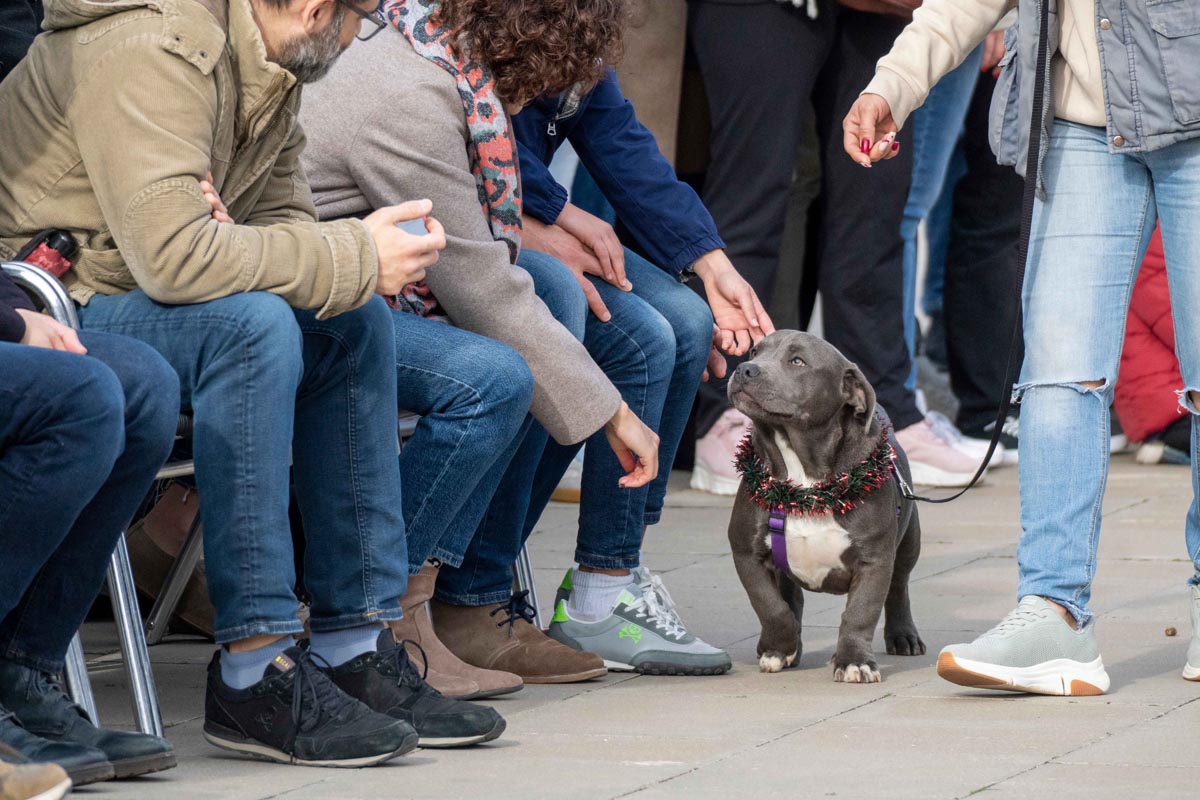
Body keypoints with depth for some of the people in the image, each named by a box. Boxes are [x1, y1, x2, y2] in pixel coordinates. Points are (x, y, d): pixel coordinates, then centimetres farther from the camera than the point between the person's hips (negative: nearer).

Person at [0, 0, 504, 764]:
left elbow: (278, 218, 10)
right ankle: (255, 671, -27)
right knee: (249, 323, -30)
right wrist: (352, 261, -24)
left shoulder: (268, 64, 7)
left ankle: (356, 651, -1)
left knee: (355, 323, 0)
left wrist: (365, 257, -14)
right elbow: (171, 251, -32)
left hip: (117, 286, 10)